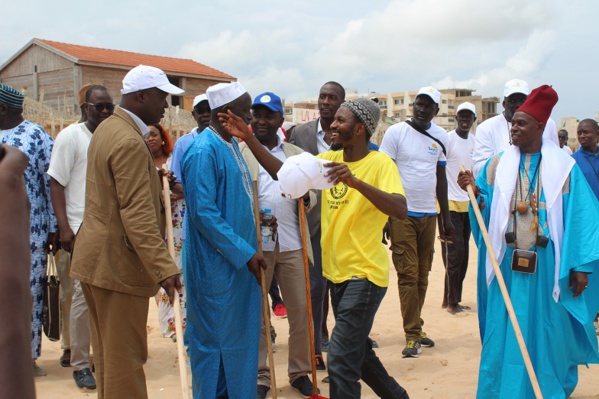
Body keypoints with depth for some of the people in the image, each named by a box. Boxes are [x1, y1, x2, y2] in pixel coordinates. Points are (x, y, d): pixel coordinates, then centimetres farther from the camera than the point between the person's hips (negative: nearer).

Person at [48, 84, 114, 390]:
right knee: (83, 294, -2)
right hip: (81, 231, -4)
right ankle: (80, 363, 10)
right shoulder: (71, 136, -2)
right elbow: (56, 182, -5)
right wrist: (64, 227, -13)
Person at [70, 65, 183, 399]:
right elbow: (137, 213, -28)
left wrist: (156, 184, 15)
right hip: (118, 262, -10)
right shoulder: (130, 142, -21)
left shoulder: (108, 128, 13)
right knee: (125, 356, -1)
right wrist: (164, 267, -31)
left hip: (97, 257, 11)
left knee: (109, 352, 20)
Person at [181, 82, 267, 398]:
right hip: (216, 264, -9)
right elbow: (204, 213, -22)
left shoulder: (231, 144, 9)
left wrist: (257, 215, 8)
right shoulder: (204, 151, -19)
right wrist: (245, 252, -20)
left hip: (239, 259, 9)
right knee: (214, 337, 5)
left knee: (242, 333, 17)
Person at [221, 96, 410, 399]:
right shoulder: (329, 159, 6)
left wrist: (356, 181, -38)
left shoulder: (380, 163, -13)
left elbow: (400, 210, -27)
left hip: (364, 274, -8)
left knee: (340, 361, -10)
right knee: (358, 351, 22)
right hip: (336, 272, 8)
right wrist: (248, 138, -9)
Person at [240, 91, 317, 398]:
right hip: (255, 244, -3)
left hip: (292, 244, 3)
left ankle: (300, 372, 24)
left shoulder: (297, 155, 14)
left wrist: (307, 196, -10)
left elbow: (312, 195, 12)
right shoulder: (239, 152, 3)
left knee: (300, 310, 8)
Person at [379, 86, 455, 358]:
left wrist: (446, 217, 16)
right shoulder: (396, 132, -3)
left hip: (429, 215, 5)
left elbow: (441, 177, 17)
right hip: (403, 214, -4)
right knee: (408, 275, -4)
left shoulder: (441, 137, 10)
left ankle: (415, 328, 20)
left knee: (422, 276, 9)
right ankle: (412, 335, 1)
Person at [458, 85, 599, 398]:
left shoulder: (563, 167, -2)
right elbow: (488, 207, 4)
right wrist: (474, 190, -17)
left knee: (546, 333, 9)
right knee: (504, 333, 6)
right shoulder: (498, 164, 4)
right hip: (507, 264, 2)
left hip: (546, 265, -1)